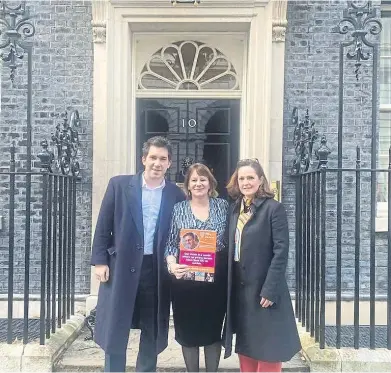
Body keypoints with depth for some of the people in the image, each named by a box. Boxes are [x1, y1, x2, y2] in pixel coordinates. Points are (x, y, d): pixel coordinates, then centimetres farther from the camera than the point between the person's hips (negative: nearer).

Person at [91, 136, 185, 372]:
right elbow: (103, 226, 0)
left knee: (153, 331, 13)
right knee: (115, 330, 7)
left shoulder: (176, 195, 2)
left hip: (158, 270, 2)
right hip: (121, 267, -1)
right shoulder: (119, 185, 0)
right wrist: (100, 260, -5)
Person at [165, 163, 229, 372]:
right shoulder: (178, 209, 2)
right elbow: (171, 243, 1)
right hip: (186, 279, 0)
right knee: (188, 331, 9)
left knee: (213, 329, 12)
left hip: (216, 279, 0)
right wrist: (172, 265, -17)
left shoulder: (223, 206, 3)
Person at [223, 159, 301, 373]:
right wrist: (227, 285, 4)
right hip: (239, 289, 6)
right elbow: (230, 249, 10)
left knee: (267, 351, 4)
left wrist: (270, 289, -19)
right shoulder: (234, 209, 9)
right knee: (245, 347, 16)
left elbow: (281, 251, -14)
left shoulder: (274, 208, -9)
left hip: (263, 289, -6)